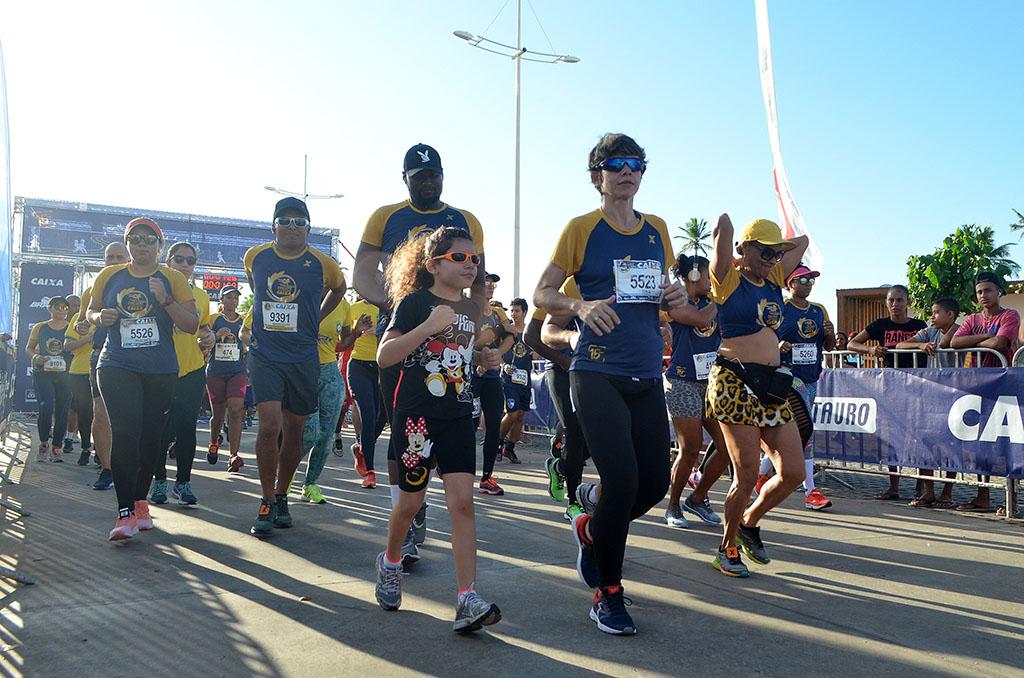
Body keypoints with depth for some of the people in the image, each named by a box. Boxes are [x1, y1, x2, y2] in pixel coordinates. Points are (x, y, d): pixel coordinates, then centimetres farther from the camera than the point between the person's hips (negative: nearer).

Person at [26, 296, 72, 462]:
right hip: (43, 374, -1)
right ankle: (44, 443, 6)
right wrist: (35, 357, -7)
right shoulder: (39, 328, 9)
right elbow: (28, 348, 13)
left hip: (64, 375, 1)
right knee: (46, 408, -16)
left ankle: (56, 448, 11)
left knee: (62, 411, 1)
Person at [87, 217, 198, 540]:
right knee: (125, 432, -15)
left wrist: (166, 300, -17)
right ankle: (125, 513, -16)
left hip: (161, 371, 1)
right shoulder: (109, 276, 9)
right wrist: (101, 317, -3)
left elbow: (192, 326, -2)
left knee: (151, 437, 6)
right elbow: (91, 311, 21)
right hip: (117, 367, 0)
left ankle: (139, 501, 25)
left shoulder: (173, 279, 3)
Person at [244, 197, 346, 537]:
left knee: (294, 430, 9)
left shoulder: (322, 264, -4)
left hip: (303, 358, 1)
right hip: (264, 355, 0)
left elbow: (338, 287, 18)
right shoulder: (255, 256, 1)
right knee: (269, 425, -13)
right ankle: (267, 503, -1)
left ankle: (281, 497, 26)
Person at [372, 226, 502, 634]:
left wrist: (486, 359, 9)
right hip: (416, 414, -4)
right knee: (411, 501, 8)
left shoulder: (471, 309, 13)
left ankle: (467, 600, -10)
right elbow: (384, 356, -14)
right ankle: (390, 562, 38)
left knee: (462, 501, -7)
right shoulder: (415, 302, -6)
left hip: (458, 416, 4)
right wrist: (427, 328, -24)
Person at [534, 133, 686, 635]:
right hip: (598, 373, -5)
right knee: (622, 479, -15)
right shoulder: (581, 229, 0)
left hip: (648, 376, 6)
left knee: (655, 482, 3)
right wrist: (580, 306, -20)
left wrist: (676, 298, -1)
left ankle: (591, 530, 35)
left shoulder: (657, 230, 14)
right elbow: (542, 293, 0)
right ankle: (607, 595, 7)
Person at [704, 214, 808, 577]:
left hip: (772, 385, 7)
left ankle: (749, 523, 28)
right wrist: (724, 234, 6)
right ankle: (727, 548, 17)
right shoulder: (728, 278, -3)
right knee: (747, 476, -4)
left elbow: (802, 241, 26)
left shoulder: (774, 278, 17)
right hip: (735, 382, -7)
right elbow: (724, 223, -13)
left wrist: (773, 249, 21)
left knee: (793, 472, 3)